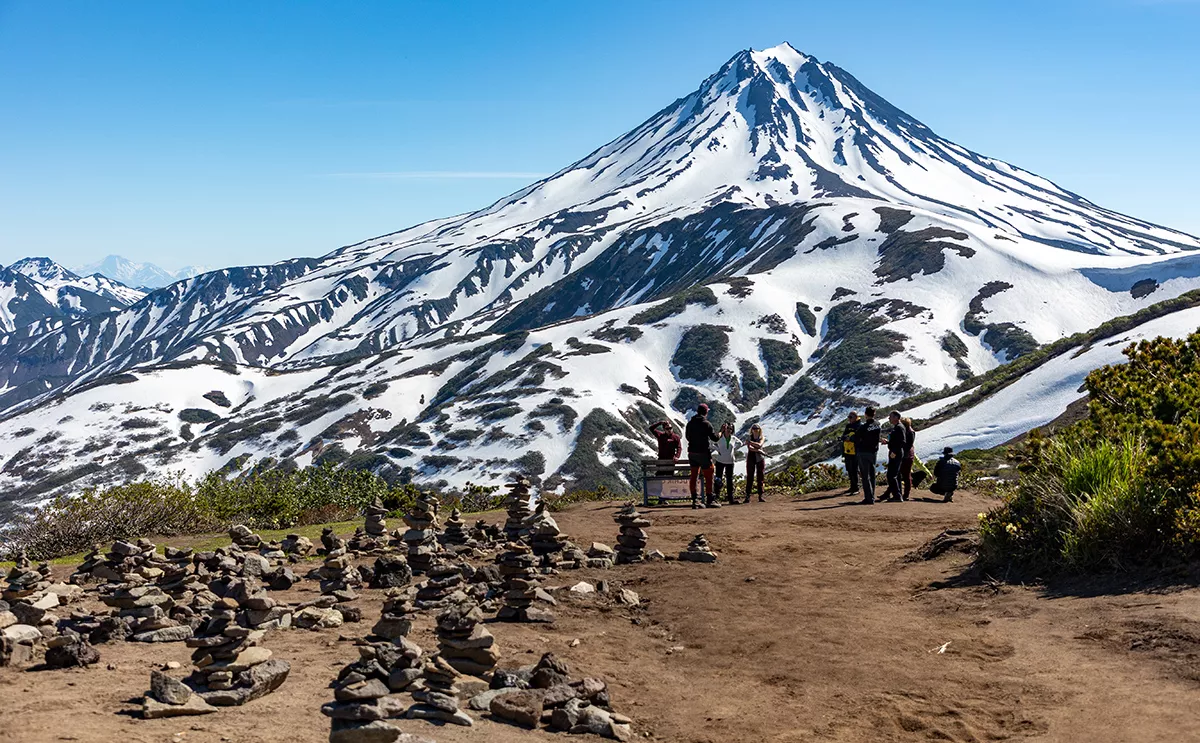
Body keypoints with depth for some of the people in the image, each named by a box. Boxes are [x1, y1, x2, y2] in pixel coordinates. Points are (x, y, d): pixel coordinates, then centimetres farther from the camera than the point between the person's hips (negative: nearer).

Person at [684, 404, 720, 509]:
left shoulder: (690, 424, 5)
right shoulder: (706, 424, -12)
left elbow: (687, 437, 17)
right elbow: (715, 438, -8)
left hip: (692, 452, 6)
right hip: (703, 453, -6)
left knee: (694, 476, 9)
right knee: (708, 477, 2)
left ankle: (695, 500, 7)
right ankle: (709, 500, 1)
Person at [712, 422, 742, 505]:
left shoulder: (734, 438, 4)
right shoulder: (720, 437, -5)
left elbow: (740, 443, 21)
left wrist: (734, 449, 10)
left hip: (730, 461, 3)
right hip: (720, 461, -3)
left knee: (730, 480, 7)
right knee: (718, 479, -6)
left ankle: (731, 498, 13)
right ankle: (717, 498, -4)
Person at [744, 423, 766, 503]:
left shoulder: (762, 438, 6)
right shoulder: (748, 438, 5)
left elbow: (759, 445, -15)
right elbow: (749, 448, -11)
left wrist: (750, 442, -18)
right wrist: (759, 451, -16)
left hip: (760, 459, 1)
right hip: (751, 458, -1)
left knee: (760, 478, 0)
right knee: (750, 477, -4)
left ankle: (760, 496, 3)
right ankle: (747, 497, -7)